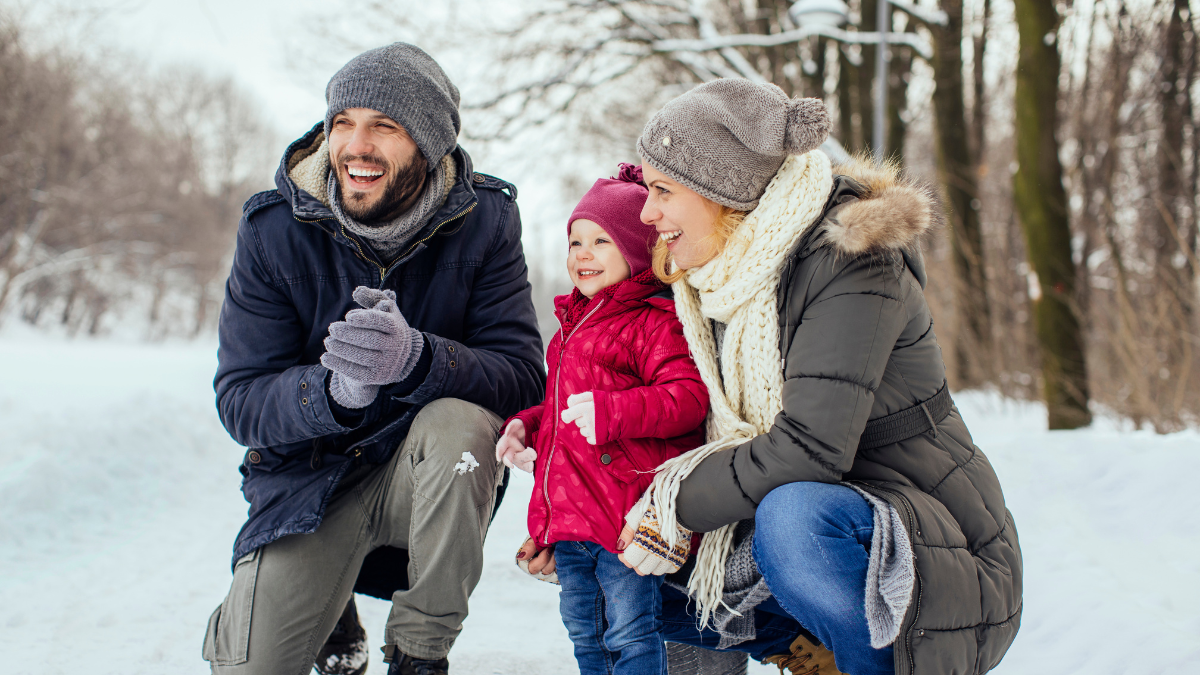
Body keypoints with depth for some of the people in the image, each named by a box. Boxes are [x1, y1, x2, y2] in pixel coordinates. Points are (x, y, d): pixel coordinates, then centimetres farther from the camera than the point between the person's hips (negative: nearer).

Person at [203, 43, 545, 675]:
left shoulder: (484, 221, -11)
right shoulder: (275, 228, -10)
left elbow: (522, 379, -19)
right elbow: (239, 400, -12)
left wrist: (417, 359, -41)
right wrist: (332, 392, -35)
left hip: (433, 474, 0)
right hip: (310, 477, 1)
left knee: (458, 420, -34)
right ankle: (334, 617, 23)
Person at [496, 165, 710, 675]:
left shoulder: (655, 322, -10)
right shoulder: (573, 326, 19)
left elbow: (687, 397, -22)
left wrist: (611, 412, -31)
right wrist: (526, 425, 13)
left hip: (626, 514, -9)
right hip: (569, 514, 9)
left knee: (630, 632, -4)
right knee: (583, 628, 19)